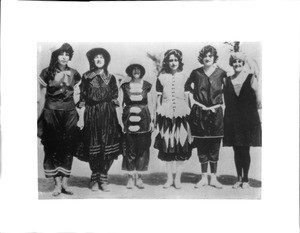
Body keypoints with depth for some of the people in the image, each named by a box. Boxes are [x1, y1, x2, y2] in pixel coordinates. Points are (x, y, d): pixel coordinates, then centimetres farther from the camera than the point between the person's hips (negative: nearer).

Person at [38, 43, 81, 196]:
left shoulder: (73, 74, 6)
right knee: (53, 149, 0)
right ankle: (57, 184, 6)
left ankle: (64, 183, 9)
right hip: (51, 114, -2)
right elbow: (43, 97, 0)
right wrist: (37, 118, -3)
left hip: (69, 114, 2)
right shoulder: (47, 73, -1)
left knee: (68, 148, 1)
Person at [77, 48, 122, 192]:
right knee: (93, 146, -2)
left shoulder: (111, 78, 12)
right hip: (91, 114, -1)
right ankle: (95, 177, 10)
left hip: (108, 114, 1)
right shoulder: (86, 77, 9)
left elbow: (115, 96, 13)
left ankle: (103, 178, 3)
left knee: (108, 145, -6)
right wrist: (82, 107, -1)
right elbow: (82, 96, 8)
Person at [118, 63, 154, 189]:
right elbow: (120, 104, 5)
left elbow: (150, 104, 8)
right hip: (129, 121, 0)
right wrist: (120, 120, -3)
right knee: (129, 149, -2)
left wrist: (151, 120, 4)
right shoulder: (124, 87, 6)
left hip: (143, 120, 1)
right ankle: (130, 177, 9)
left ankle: (138, 177, 11)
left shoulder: (147, 86, 7)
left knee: (143, 149, 0)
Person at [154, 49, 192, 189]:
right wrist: (158, 116, 3)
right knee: (167, 148, 3)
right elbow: (158, 98, 7)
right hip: (166, 115, 0)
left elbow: (186, 98, 10)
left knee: (182, 147, 0)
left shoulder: (183, 78, 7)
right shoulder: (161, 78, 5)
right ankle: (169, 178, 15)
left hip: (181, 115, 1)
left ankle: (178, 178, 12)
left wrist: (188, 114, 5)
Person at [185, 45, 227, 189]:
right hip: (199, 113, 1)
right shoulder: (196, 73, 4)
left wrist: (221, 103, 0)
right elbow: (187, 87, 17)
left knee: (214, 146, 3)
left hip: (215, 112, -1)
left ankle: (213, 178, 13)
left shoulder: (221, 73, 0)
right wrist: (192, 100, 7)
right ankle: (204, 178, 15)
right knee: (201, 146, 5)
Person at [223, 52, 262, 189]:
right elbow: (226, 101, 9)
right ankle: (239, 178, 19)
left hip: (248, 119, -3)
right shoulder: (228, 80, 7)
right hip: (232, 120, 3)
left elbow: (258, 99, -6)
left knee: (245, 150, 2)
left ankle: (245, 179, 14)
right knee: (236, 151, 8)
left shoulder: (251, 78, -2)